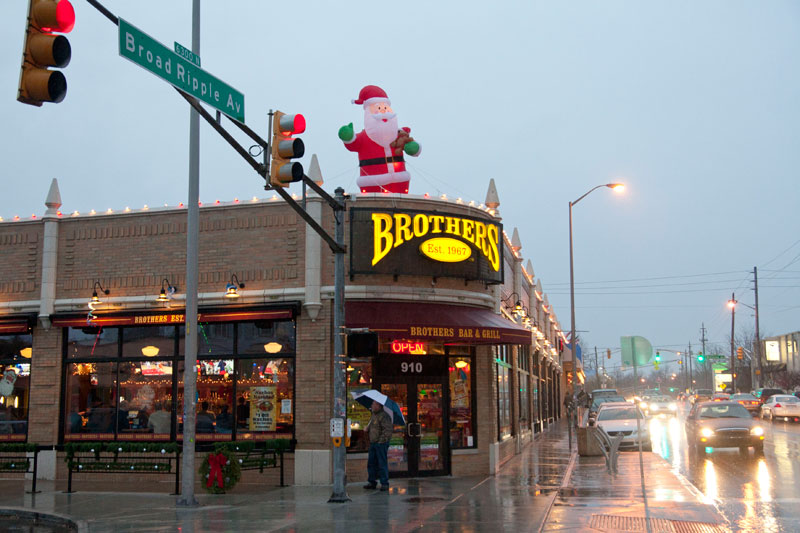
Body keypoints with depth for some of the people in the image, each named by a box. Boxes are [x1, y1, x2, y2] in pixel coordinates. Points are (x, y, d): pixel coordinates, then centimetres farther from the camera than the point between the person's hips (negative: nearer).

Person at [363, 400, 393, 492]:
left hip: (381, 443, -9)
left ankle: (384, 483, 0)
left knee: (382, 464, -5)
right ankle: (372, 482, 19)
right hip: (373, 443, 9)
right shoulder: (373, 415, 16)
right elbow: (369, 427, 30)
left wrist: (381, 440, -20)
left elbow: (387, 430, -19)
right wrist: (367, 430, 11)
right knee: (371, 463, 10)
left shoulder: (384, 416, -13)